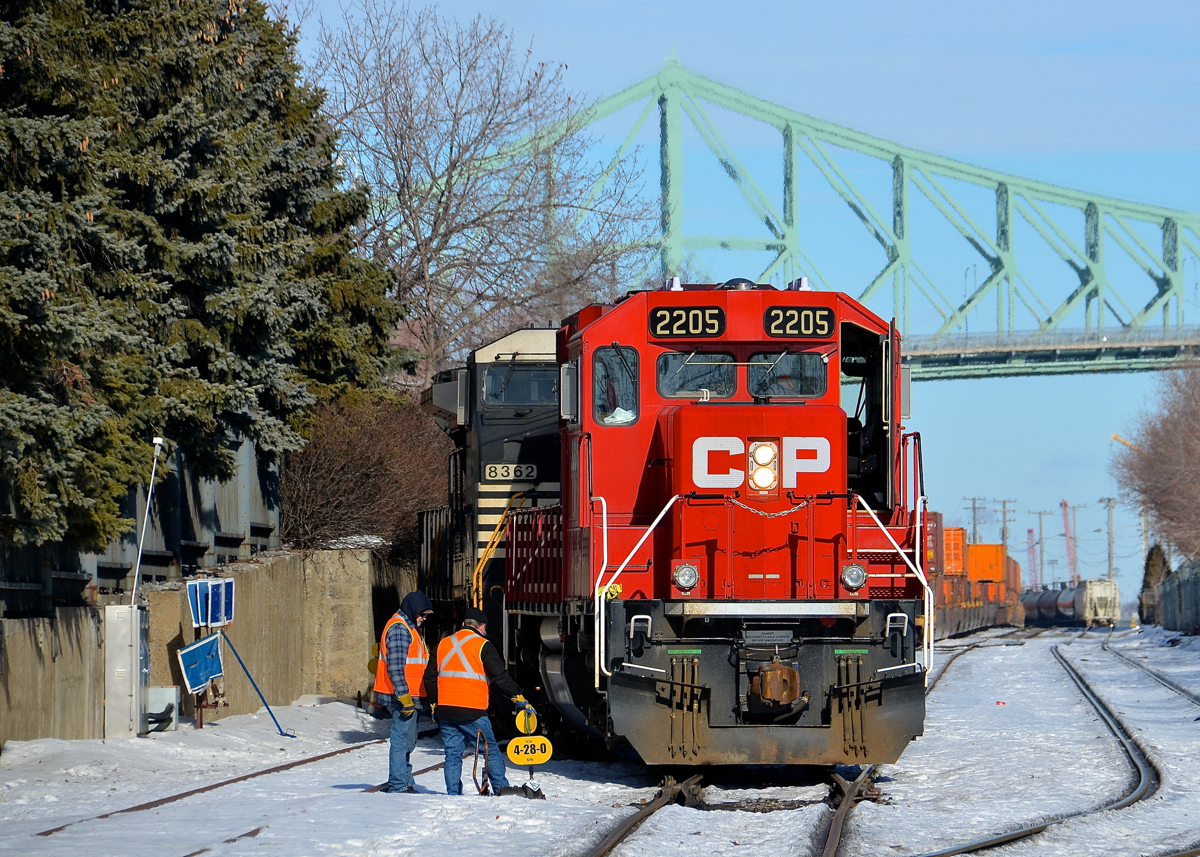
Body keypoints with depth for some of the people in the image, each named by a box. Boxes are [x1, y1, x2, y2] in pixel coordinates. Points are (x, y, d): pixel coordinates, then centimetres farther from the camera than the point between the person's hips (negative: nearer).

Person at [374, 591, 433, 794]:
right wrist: (404, 696, -24)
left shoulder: (407, 628, 21)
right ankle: (398, 785, -10)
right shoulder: (399, 629, -13)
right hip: (403, 696, -11)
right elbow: (395, 665, -21)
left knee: (407, 740, 15)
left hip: (407, 696, 11)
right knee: (402, 738, -10)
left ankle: (404, 782, 21)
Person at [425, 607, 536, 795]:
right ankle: (501, 788, 4)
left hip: (445, 711, 4)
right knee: (491, 751, 6)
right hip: (472, 712, -4)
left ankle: (453, 794, 6)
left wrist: (434, 703, 26)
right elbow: (500, 676, -9)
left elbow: (430, 677, 16)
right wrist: (517, 697, -5)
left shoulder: (443, 644, 13)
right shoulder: (482, 646, -2)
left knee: (452, 753, 10)